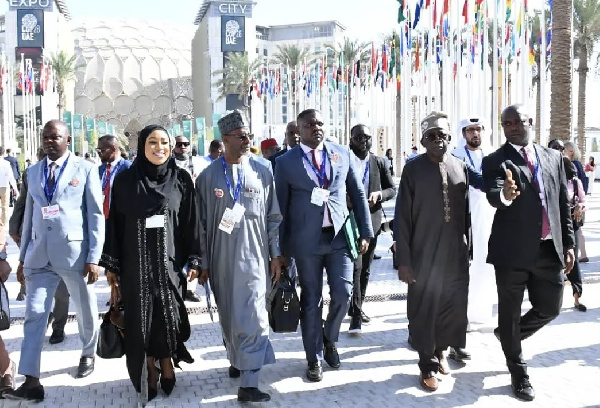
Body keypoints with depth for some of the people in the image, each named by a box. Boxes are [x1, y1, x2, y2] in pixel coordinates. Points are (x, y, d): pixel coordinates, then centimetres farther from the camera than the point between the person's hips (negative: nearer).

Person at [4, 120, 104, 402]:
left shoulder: (85, 169, -3)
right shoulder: (33, 172, 10)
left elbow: (96, 215, -5)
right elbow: (29, 216, 14)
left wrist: (93, 257, -10)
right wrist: (22, 256, 12)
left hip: (74, 252, -3)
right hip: (39, 255, 3)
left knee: (85, 311, 12)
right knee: (34, 314, -2)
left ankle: (88, 355, 38)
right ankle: (31, 381, 0)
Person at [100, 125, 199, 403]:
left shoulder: (181, 179, 0)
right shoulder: (125, 180, 1)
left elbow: (191, 222, 0)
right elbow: (115, 223, 3)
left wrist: (193, 260, -2)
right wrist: (111, 264, 2)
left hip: (169, 261, 0)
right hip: (135, 263, 1)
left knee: (169, 315, 3)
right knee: (141, 319, 6)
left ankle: (167, 366, 24)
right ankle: (149, 373, 20)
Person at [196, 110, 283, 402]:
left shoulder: (262, 173, 3)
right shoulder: (208, 177, 1)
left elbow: (273, 218, 6)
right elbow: (201, 224, 4)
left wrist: (276, 255, 3)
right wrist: (203, 262, 3)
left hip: (254, 258, -1)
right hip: (221, 260, 1)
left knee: (252, 316, -7)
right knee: (228, 316, 14)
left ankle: (249, 382, -6)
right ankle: (236, 360, 38)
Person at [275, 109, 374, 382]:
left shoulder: (343, 154, 7)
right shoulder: (286, 162, 1)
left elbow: (358, 194, 10)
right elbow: (281, 206, 4)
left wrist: (365, 232, 5)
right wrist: (283, 248, 2)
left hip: (339, 236, 2)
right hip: (306, 240, -1)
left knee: (343, 293, -3)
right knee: (311, 301, 6)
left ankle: (329, 339, 26)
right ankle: (315, 359, 21)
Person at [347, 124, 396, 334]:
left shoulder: (380, 163, 7)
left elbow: (392, 189, 10)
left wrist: (379, 194, -11)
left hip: (372, 221, 4)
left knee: (365, 269, 13)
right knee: (355, 267, -13)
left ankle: (357, 308, 28)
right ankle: (356, 314, -8)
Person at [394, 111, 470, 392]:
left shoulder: (460, 167, 6)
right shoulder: (413, 169, -5)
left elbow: (466, 211, 11)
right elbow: (402, 217, -6)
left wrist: (467, 246, 11)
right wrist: (403, 259, -10)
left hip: (456, 253, 4)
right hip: (424, 254, -3)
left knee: (454, 306, 9)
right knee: (424, 309, 6)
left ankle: (440, 350, 35)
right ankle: (428, 363, 24)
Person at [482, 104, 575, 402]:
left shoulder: (553, 157, 10)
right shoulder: (495, 161, -4)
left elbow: (563, 203, 12)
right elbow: (492, 196, -21)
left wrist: (568, 243, 8)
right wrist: (504, 195, -45)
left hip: (549, 249, 4)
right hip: (513, 250, -4)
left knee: (549, 309, 11)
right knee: (510, 313, 7)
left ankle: (509, 335, 39)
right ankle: (518, 373, 25)